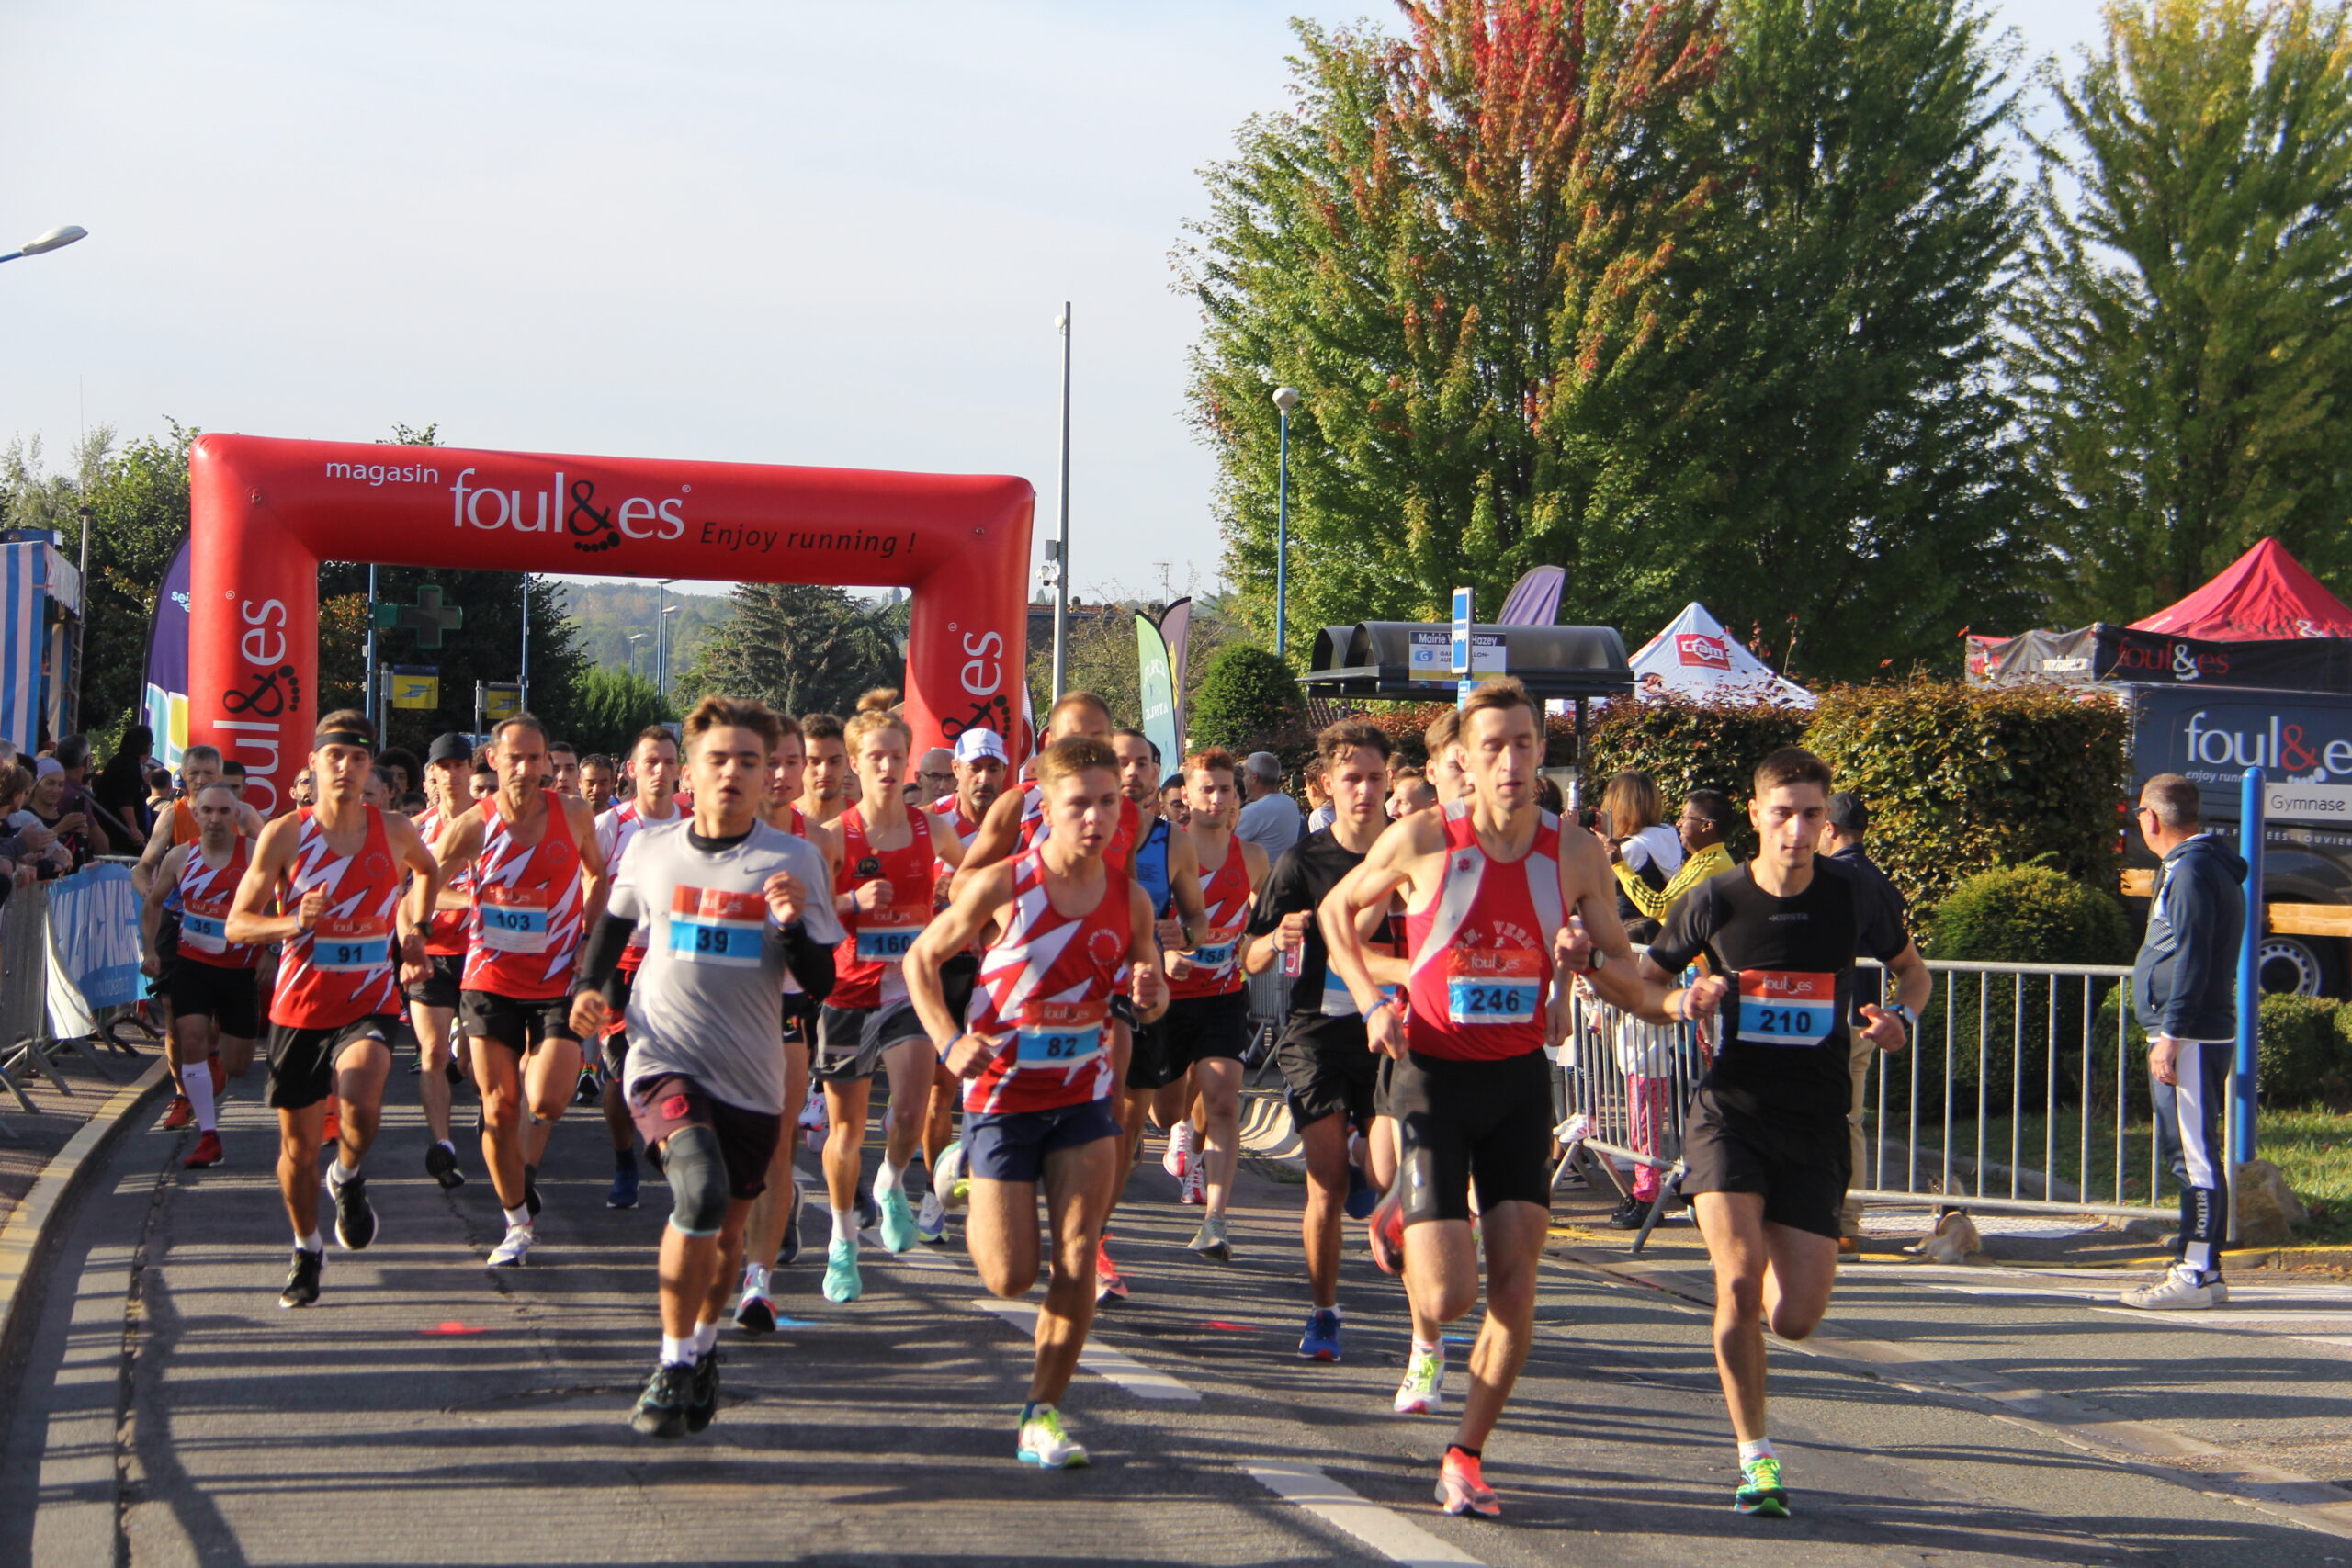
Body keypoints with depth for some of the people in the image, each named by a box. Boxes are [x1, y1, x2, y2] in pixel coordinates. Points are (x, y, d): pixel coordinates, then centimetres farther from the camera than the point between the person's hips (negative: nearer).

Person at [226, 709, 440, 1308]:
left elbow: (428, 869, 25)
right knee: (298, 1145, 8)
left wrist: (411, 931, 11)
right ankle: (307, 1250, 33)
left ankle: (349, 1178, 4)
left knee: (360, 1104, -29)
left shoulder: (393, 831, 0)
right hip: (299, 1005, 1)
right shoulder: (285, 835, -6)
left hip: (369, 1004, -1)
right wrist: (295, 923, -22)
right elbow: (237, 924, -4)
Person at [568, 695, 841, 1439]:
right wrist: (588, 986, 6)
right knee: (701, 1189, -28)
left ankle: (703, 1348, 43)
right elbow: (616, 919, 21)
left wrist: (793, 924, -21)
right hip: (665, 1060, -2)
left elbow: (820, 983, -4)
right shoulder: (650, 849, 0)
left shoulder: (795, 860, -3)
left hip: (752, 1076, 2)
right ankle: (674, 1363, -14)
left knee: (727, 1228, 14)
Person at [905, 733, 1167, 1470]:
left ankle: (1044, 1412, 5)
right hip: (1003, 1090, -3)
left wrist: (1148, 994, -16)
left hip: (1083, 1089, 3)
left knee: (1077, 1260, -8)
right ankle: (968, 1192, 36)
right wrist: (949, 1042, -18)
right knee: (1011, 1275, 1)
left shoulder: (1128, 897, -6)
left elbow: (1148, 998, 9)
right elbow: (922, 958, -4)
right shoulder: (1003, 886, -16)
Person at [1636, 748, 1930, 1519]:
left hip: (1815, 1125, 1)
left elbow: (1913, 970, 16)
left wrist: (1901, 1017, -6)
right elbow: (1639, 985, 9)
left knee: (1795, 1318, -5)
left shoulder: (1851, 897, -2)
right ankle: (1756, 1459, -5)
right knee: (1739, 1283, -21)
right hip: (1729, 1112, -1)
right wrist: (1681, 1002, -13)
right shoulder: (1715, 900, -4)